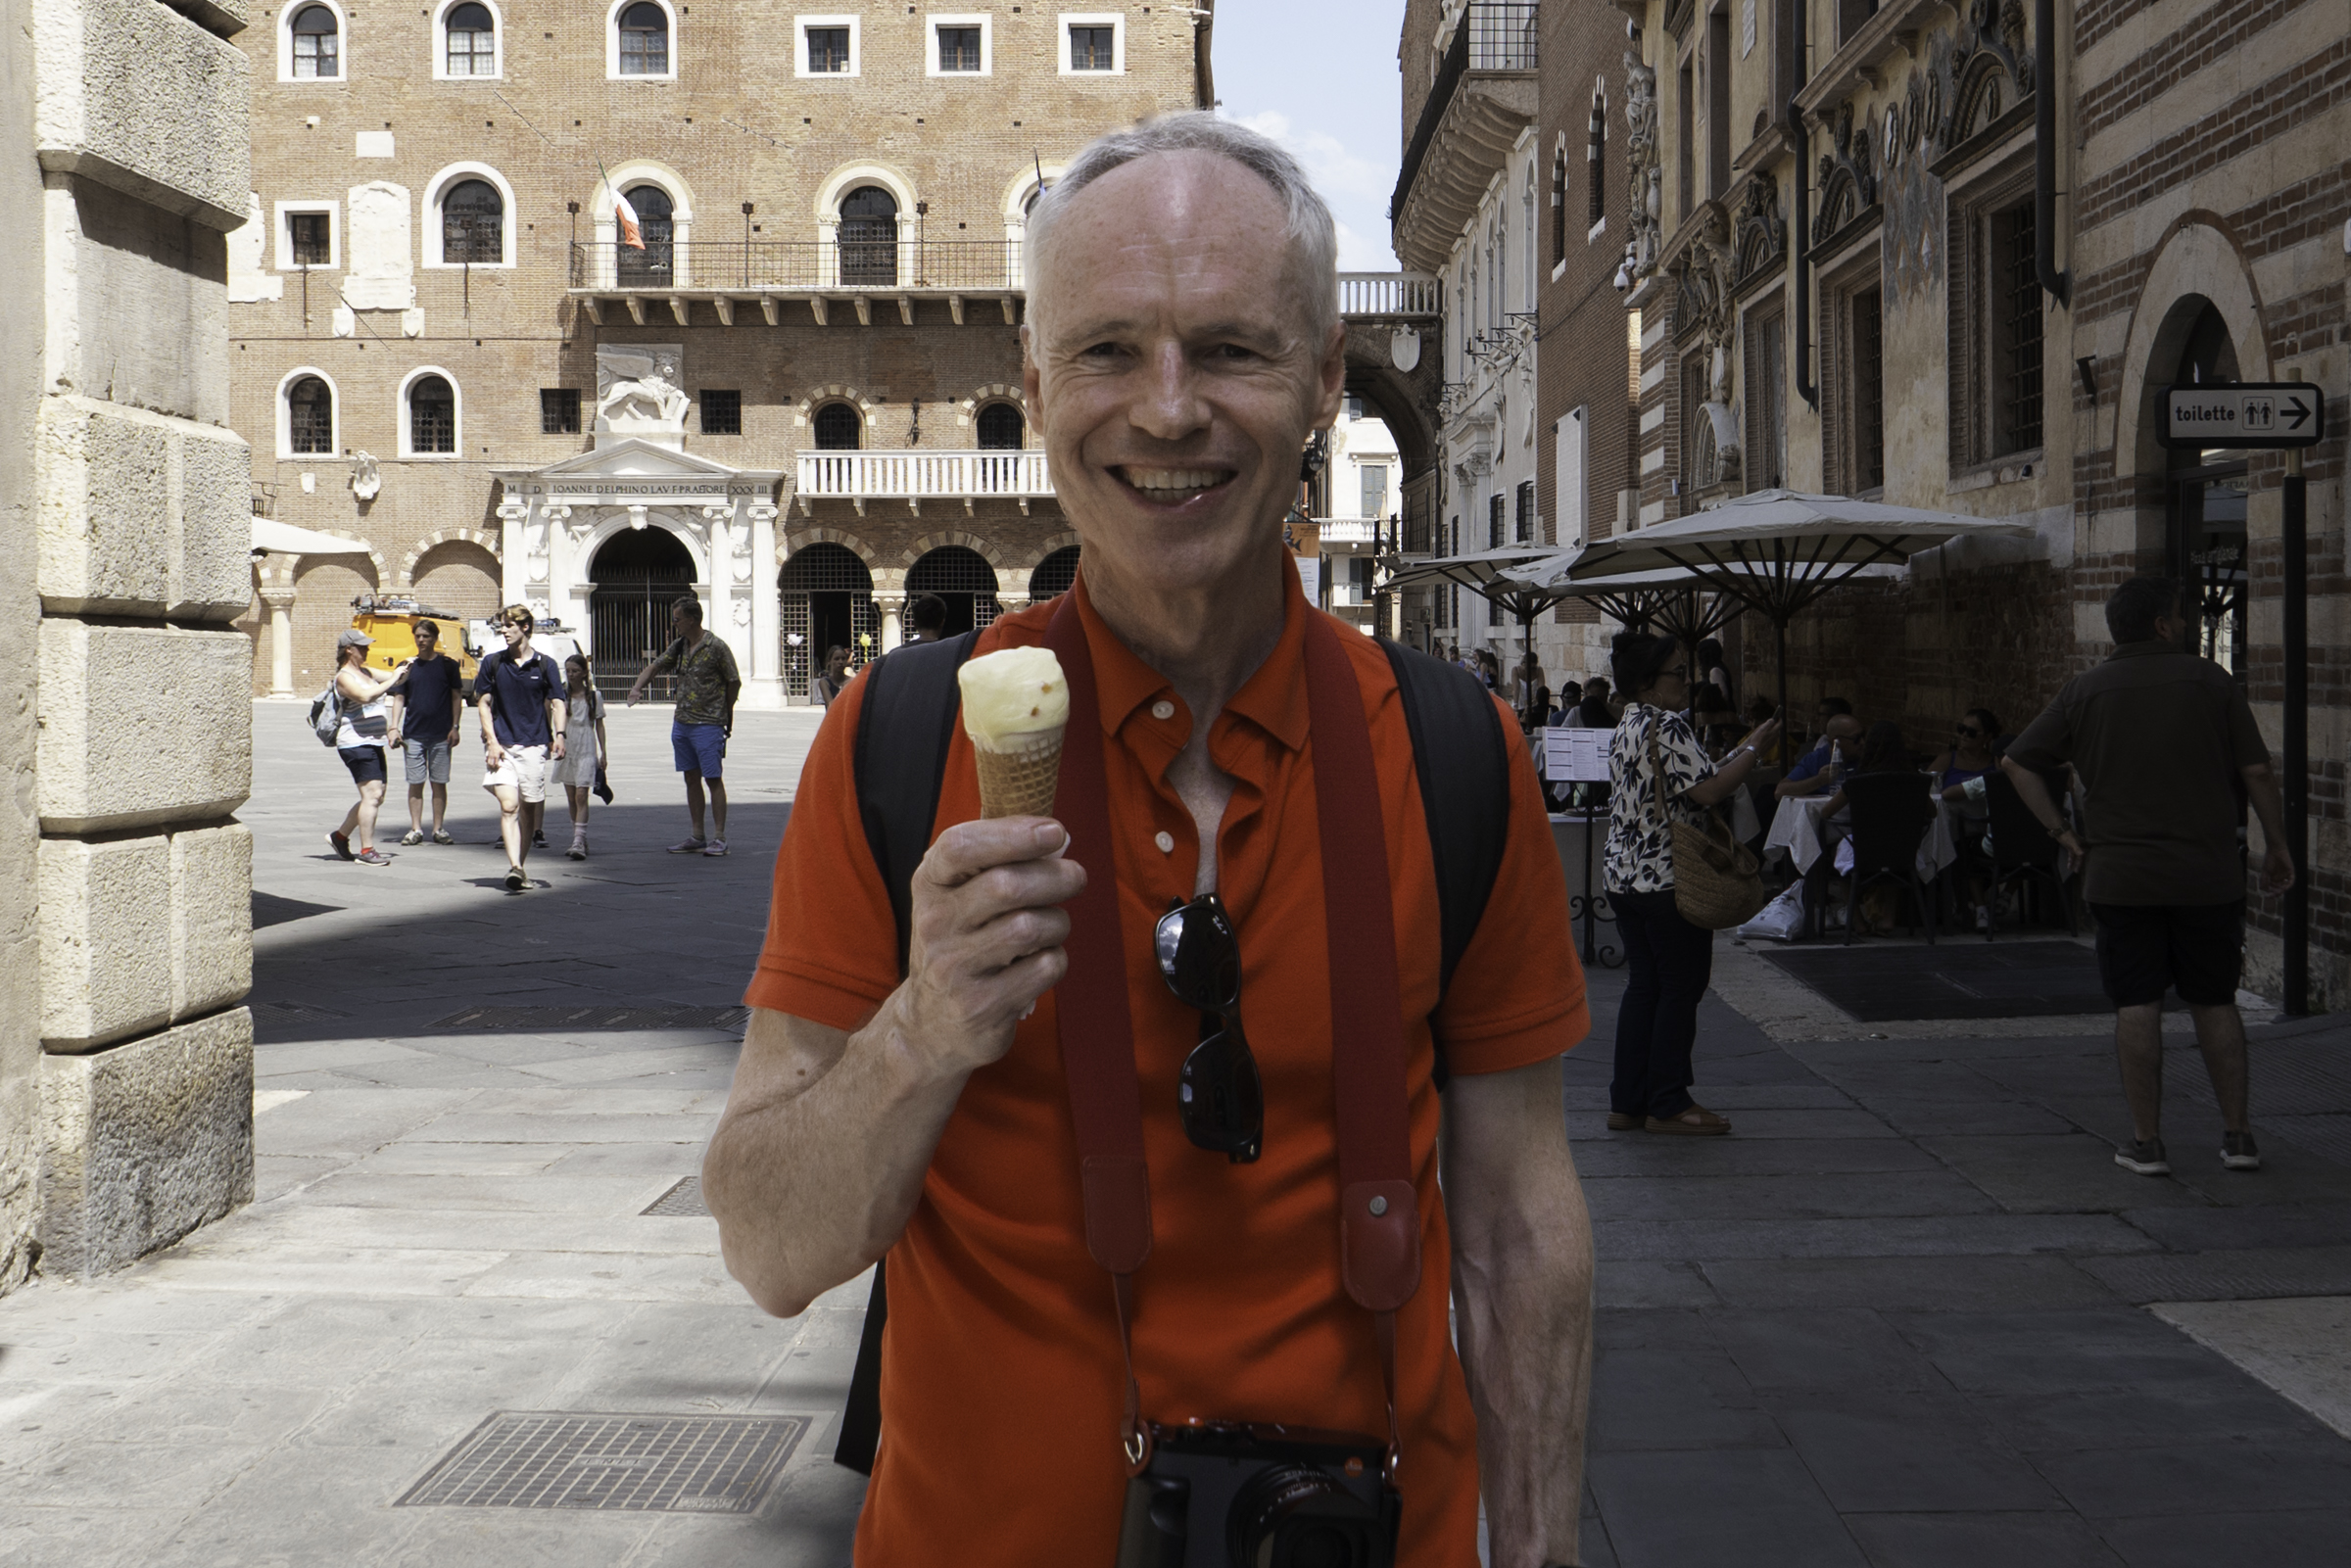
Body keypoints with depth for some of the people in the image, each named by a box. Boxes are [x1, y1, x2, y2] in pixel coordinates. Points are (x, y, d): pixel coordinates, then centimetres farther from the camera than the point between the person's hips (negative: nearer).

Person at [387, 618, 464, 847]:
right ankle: (416, 830, 7)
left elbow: (455, 697, 4)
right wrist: (394, 727, -2)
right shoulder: (407, 666, 7)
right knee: (415, 783, 2)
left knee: (439, 783, 3)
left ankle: (439, 829, 10)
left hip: (441, 734, -1)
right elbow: (399, 698, 8)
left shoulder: (448, 665, 3)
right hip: (413, 734, 1)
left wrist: (454, 727, -3)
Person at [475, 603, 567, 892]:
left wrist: (559, 735, -14)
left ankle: (520, 866, 19)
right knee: (508, 805, -14)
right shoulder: (492, 662, 6)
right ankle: (514, 867, -23)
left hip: (534, 745, 1)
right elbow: (483, 703, 7)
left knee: (529, 810, 6)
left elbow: (557, 704, 3)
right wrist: (492, 741, -4)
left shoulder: (545, 664, 4)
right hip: (501, 744, 0)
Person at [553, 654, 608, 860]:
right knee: (571, 798, 8)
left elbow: (599, 725, 5)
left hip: (586, 750, -3)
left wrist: (603, 753, 2)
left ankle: (579, 842, -19)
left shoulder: (594, 695, 1)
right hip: (566, 749, 3)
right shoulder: (562, 694, 5)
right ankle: (578, 840, 18)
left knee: (581, 795, -12)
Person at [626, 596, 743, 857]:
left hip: (708, 724, -7)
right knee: (692, 779, 9)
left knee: (713, 779, -5)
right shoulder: (679, 646, 10)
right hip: (681, 723, 7)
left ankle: (719, 837, -1)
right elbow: (654, 667, 15)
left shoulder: (716, 647, -10)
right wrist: (637, 687, -3)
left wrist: (725, 714, 5)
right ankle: (697, 837, 15)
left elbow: (734, 682, -4)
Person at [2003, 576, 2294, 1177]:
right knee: (2215, 1002, 12)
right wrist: (2276, 846, 10)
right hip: (2208, 875, 0)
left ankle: (2146, 1141, 3)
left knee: (2137, 1007, 2)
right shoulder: (2210, 681, 1)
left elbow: (2017, 762, 3)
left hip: (2120, 878, 0)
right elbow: (2257, 773, -1)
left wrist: (2061, 831, 6)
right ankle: (2237, 1134, 14)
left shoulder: (2085, 691, 5)